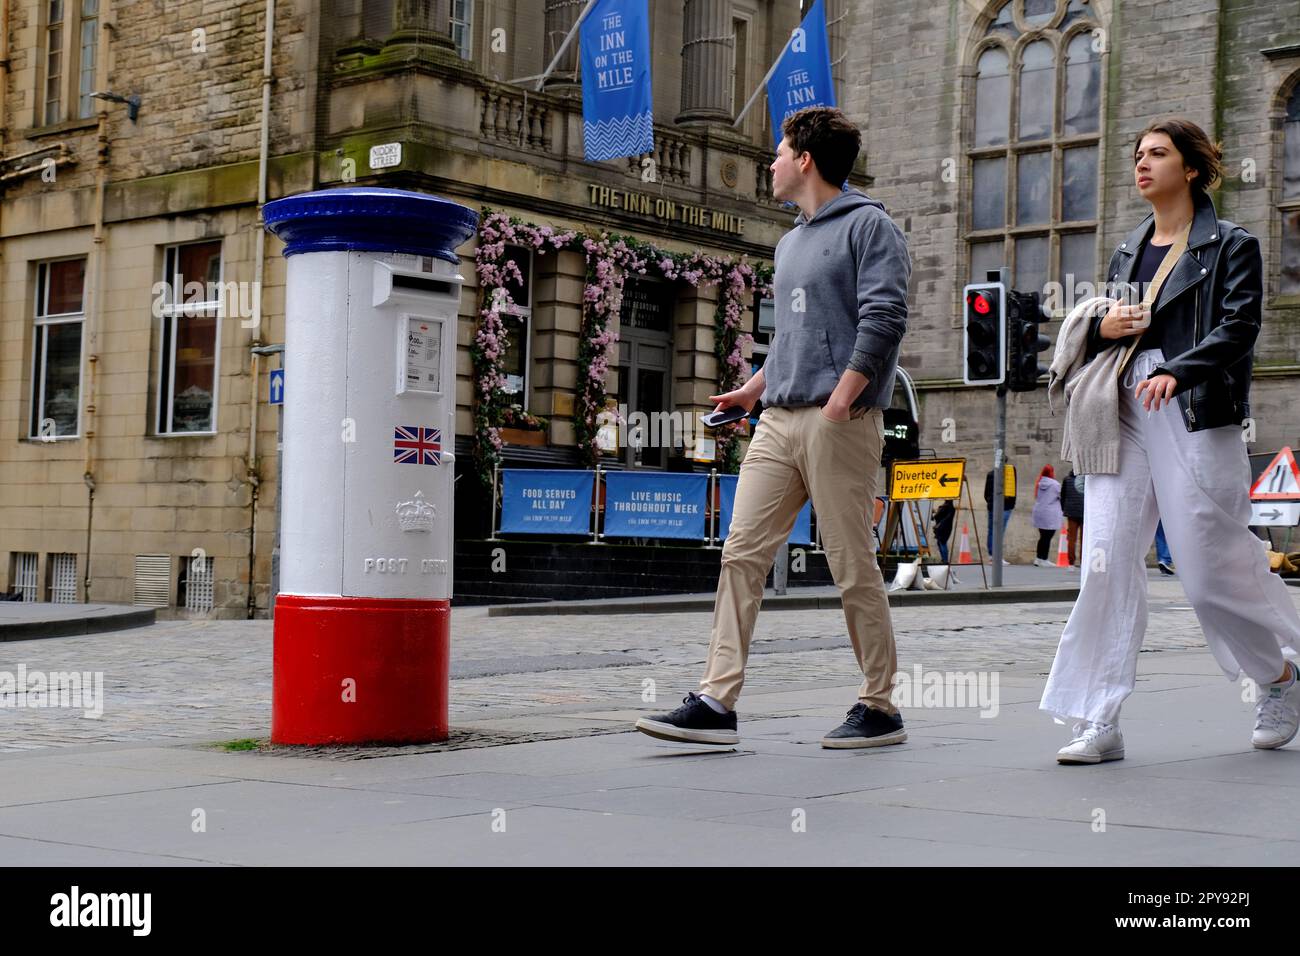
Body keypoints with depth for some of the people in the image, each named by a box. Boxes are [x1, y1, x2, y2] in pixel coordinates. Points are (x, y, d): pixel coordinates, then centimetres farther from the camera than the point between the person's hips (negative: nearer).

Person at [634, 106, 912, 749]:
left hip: (838, 423, -8)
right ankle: (717, 701, -3)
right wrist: (752, 389, 29)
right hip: (778, 421, 8)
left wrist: (839, 402, -19)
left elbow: (883, 320, -13)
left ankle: (879, 707, 8)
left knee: (853, 567, -3)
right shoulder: (790, 243, 24)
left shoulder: (868, 226, -2)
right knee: (741, 553, -2)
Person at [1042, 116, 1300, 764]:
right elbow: (1093, 328, 27)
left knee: (1212, 570, -2)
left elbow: (1238, 328, -9)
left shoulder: (1231, 245, 4)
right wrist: (1103, 326, 3)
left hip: (1196, 418, -5)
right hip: (1123, 418, 5)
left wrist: (1176, 372, -25)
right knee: (1107, 564, -7)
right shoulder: (1127, 251, 21)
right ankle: (1098, 722, -6)